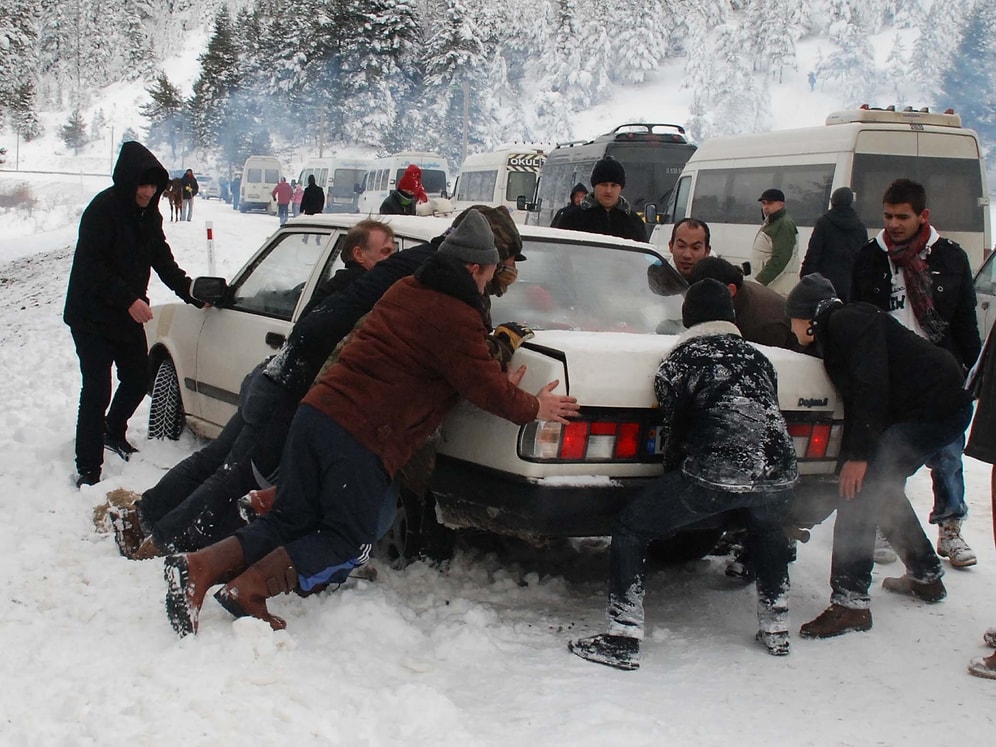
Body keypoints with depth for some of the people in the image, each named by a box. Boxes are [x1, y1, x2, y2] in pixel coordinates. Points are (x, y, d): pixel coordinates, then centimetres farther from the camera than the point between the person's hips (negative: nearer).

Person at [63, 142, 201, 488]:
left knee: (138, 379, 16)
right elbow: (89, 267, -23)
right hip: (92, 318, -8)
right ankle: (88, 470, -2)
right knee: (97, 391, -9)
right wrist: (129, 299, -28)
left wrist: (190, 291, -1)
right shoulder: (103, 209, -19)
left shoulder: (148, 213, 6)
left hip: (128, 316, 8)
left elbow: (163, 261, 12)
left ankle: (113, 433, 42)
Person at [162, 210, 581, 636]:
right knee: (348, 542, 6)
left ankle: (201, 568, -4)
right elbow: (486, 386, -2)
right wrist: (532, 408, 16)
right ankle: (251, 588, -10)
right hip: (362, 441, -8)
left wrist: (502, 389, 23)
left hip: (316, 412, 8)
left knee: (290, 522, 14)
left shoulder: (405, 290, 19)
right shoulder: (456, 319, -7)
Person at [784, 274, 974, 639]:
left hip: (935, 408, -11)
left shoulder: (846, 321, -12)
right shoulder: (835, 333, 20)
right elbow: (854, 399, 20)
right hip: (942, 407, 11)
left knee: (861, 490, -16)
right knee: (883, 488, 22)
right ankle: (926, 576, 33)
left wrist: (859, 455, -23)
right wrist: (850, 457, 16)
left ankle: (850, 601, -18)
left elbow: (870, 386, -22)